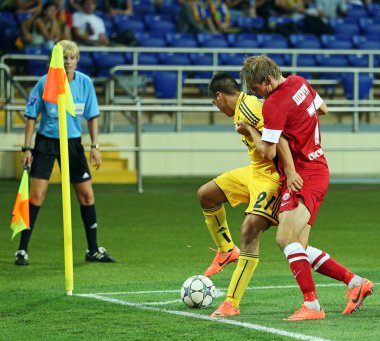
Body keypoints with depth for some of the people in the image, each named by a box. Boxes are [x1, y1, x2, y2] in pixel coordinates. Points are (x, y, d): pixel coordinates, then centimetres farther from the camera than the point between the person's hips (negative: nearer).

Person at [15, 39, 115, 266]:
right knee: (37, 196, -9)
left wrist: (95, 146, -1)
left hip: (73, 143, 3)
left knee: (87, 194, 3)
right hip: (46, 143, -3)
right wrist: (27, 148, -8)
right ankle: (22, 250, -2)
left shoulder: (85, 83, -4)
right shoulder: (45, 83, -11)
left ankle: (94, 250, 15)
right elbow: (32, 116, -4)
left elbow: (92, 116, 5)